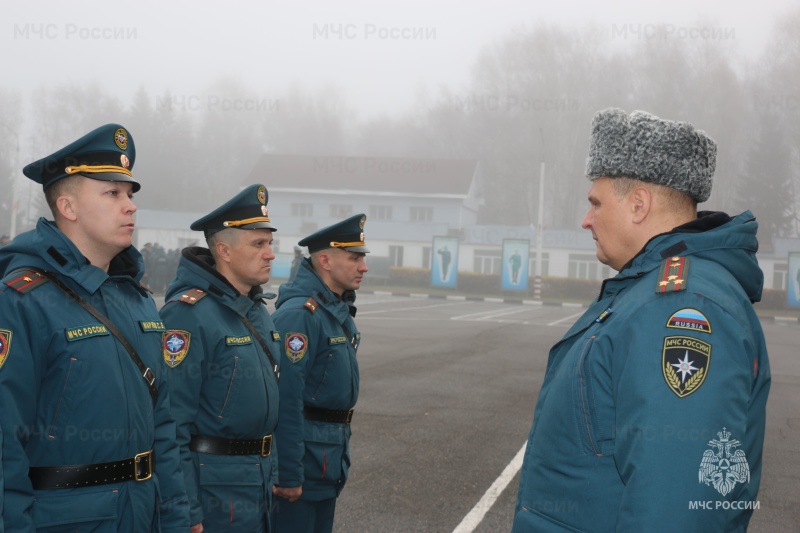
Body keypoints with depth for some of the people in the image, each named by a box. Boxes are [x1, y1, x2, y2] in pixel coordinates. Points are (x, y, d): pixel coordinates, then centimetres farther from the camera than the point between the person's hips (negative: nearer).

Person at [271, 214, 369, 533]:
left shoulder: (340, 311, 11)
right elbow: (286, 401, -23)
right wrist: (289, 475, -23)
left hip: (329, 461, 9)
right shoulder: (299, 314, -19)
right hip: (305, 457, -9)